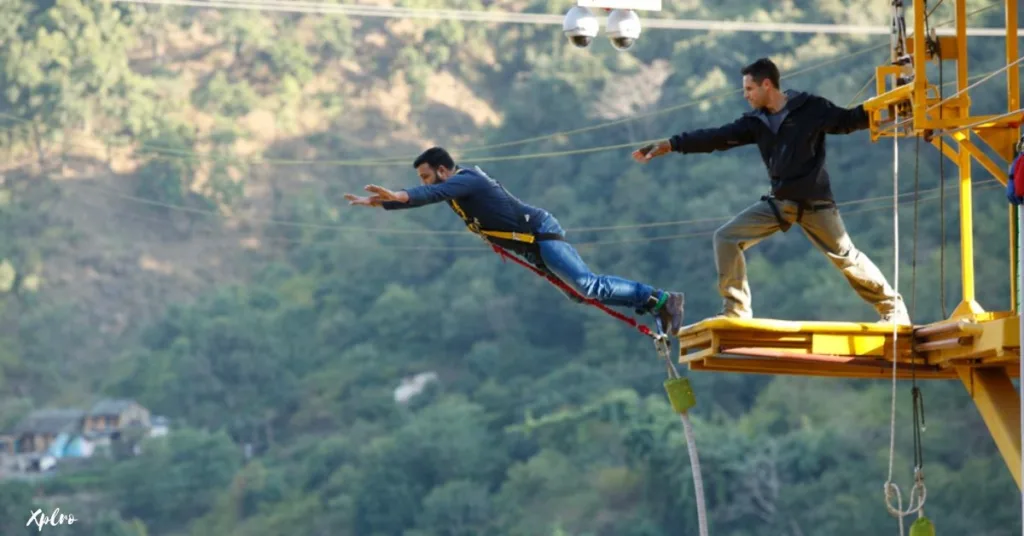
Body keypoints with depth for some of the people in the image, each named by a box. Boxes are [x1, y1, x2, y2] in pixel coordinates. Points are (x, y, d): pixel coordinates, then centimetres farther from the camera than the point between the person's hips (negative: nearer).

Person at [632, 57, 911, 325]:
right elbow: (718, 137, 5)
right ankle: (736, 311, -1)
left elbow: (847, 120, -5)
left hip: (815, 203, -5)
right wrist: (671, 144, 2)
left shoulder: (810, 107, -9)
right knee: (726, 238, -4)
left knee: (845, 256, -1)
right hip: (779, 202, 5)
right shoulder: (756, 121, 5)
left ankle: (892, 307, 16)